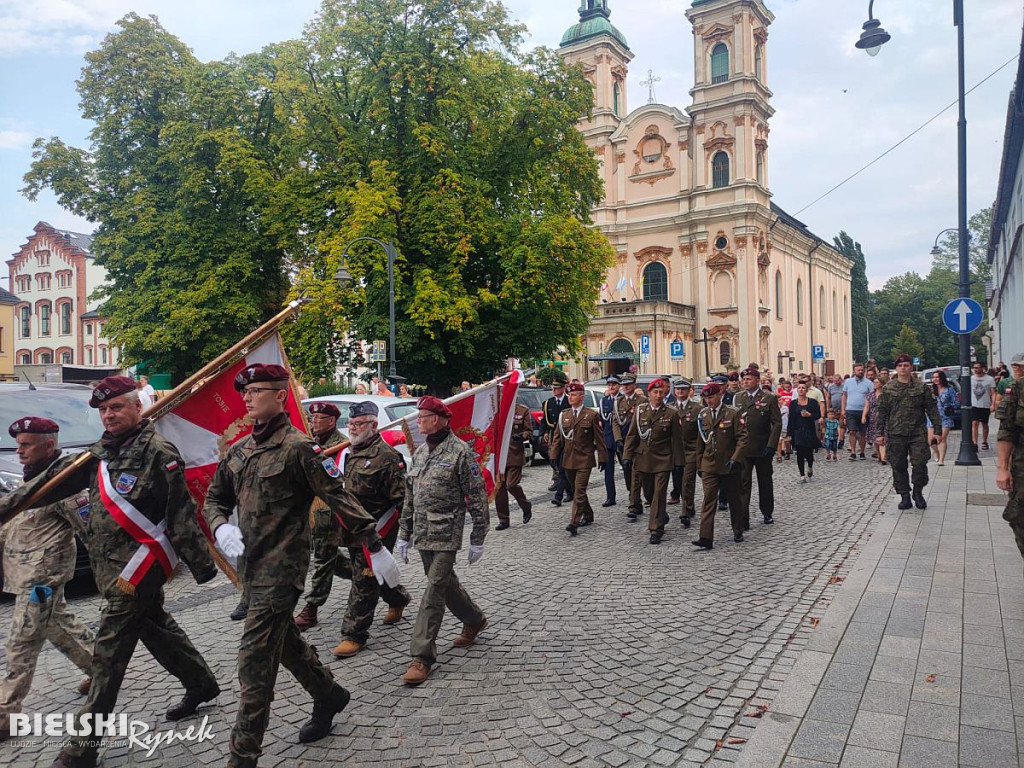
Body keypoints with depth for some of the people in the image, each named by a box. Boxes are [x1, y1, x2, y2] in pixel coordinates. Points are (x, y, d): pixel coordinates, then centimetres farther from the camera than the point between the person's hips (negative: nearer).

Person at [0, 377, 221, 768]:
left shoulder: (157, 452, -15)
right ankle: (201, 683, 37)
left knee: (108, 653, -2)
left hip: (139, 564, -8)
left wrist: (201, 564, -14)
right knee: (155, 625, 20)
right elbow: (56, 479, 12)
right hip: (112, 565, 8)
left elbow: (182, 512, -16)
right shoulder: (101, 452, 11)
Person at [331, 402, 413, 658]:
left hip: (377, 529, -9)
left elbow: (400, 498, -18)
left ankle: (354, 635, 6)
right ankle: (399, 599, 47)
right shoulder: (352, 453, 11)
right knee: (375, 572, 22)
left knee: (364, 581, -3)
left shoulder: (386, 456, -17)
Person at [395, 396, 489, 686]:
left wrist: (478, 539, -10)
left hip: (446, 534, -7)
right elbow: (410, 496, 16)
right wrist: (404, 534, 15)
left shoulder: (460, 451, -11)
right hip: (423, 533, 7)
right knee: (446, 583, 18)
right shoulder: (420, 452, 11)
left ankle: (422, 656, -1)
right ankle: (474, 620, 41)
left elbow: (477, 496, -10)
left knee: (434, 591, -7)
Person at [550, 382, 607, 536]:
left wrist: (602, 458, -3)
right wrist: (555, 455, 3)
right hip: (568, 459, 5)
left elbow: (599, 438, -2)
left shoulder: (592, 415, -3)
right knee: (576, 490, 15)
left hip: (584, 460, -5)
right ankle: (588, 515, 33)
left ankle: (574, 523, -14)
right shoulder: (563, 415, 9)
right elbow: (557, 436, 10)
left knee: (579, 491, -11)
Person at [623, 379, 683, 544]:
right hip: (642, 459, 3)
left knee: (659, 494, -5)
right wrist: (628, 456, -2)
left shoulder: (672, 413, -3)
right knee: (648, 493, 15)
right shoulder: (640, 410, 3)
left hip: (663, 460, -3)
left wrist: (678, 462, -3)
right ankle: (661, 515, 40)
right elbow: (632, 435, 5)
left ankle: (656, 529, 2)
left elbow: (676, 439, -1)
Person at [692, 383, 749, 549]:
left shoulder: (732, 414, -5)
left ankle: (738, 532, 31)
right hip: (709, 466, 2)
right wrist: (699, 464, 12)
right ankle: (706, 538, -10)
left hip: (729, 466, -2)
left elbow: (742, 438, -9)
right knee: (708, 500, -6)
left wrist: (735, 458, -19)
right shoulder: (703, 415, 6)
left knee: (733, 499, 12)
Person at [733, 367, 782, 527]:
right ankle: (743, 519, -1)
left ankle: (767, 513, 32)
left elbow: (777, 423, -5)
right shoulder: (737, 397, 6)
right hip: (742, 448, 1)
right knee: (743, 483, -3)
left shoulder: (769, 398, -3)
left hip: (763, 448, -1)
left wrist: (771, 445, -13)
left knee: (765, 482, 14)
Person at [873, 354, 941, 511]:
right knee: (898, 466, 4)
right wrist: (880, 433, 1)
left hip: (918, 433, -1)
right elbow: (881, 411, 6)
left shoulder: (922, 387, 5)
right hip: (896, 434, 1)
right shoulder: (888, 389, 6)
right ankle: (904, 496, 16)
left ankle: (918, 493, 18)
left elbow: (932, 409, 6)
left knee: (920, 464, -3)